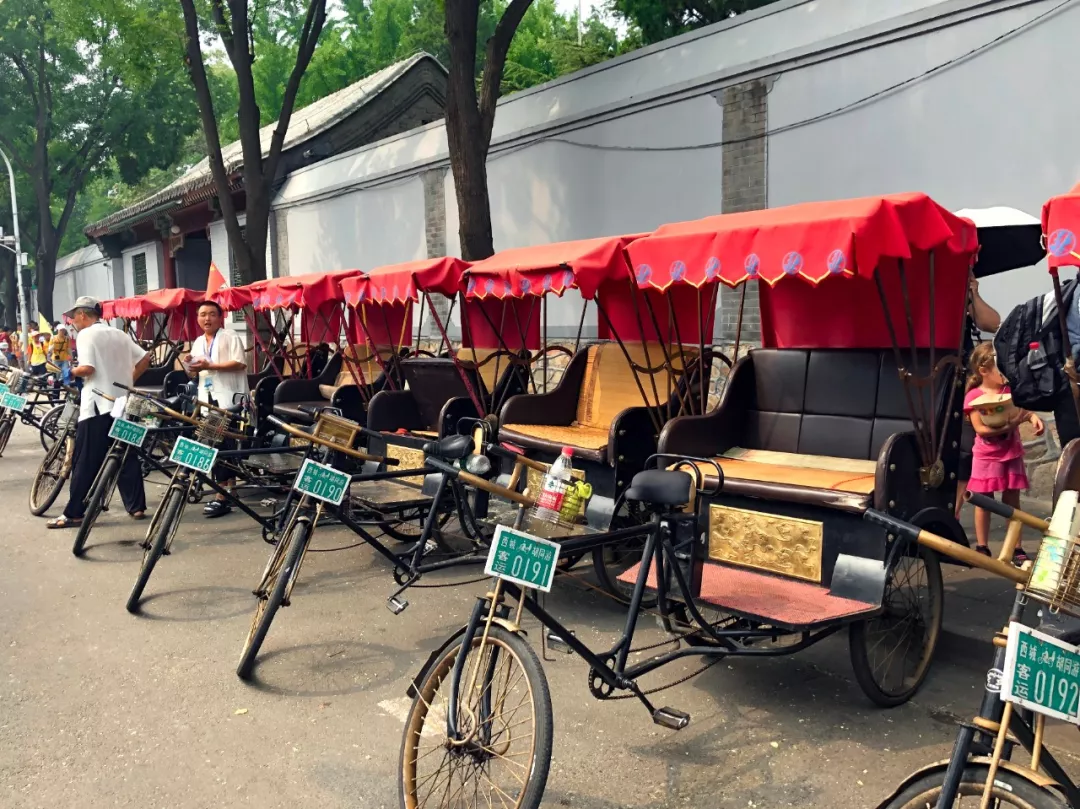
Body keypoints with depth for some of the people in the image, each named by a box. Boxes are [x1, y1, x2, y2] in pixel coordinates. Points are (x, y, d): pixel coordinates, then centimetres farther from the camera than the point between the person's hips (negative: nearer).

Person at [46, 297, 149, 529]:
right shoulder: (119, 334, 15)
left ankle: (73, 514, 1)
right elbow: (145, 358, 12)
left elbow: (87, 368, -18)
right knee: (127, 457, 9)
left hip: (98, 405, -7)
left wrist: (70, 371, 1)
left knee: (85, 462, -2)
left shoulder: (86, 335, -6)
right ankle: (137, 507, 9)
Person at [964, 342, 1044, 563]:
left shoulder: (1011, 390, 1)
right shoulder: (974, 396, -14)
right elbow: (980, 429, -18)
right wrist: (1007, 425, -28)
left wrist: (1033, 417, -17)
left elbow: (1024, 410, 6)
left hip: (1012, 454, 4)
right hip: (987, 457, -4)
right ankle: (982, 547, 18)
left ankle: (1016, 548, 16)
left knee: (1012, 502, 9)